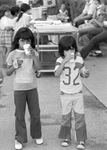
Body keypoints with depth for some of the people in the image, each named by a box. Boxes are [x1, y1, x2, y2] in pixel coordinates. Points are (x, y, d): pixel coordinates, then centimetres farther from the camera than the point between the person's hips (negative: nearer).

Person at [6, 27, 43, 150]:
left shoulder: (33, 52, 1)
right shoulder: (13, 54, -4)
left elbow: (38, 67, -12)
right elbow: (7, 73, 1)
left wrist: (33, 55, -19)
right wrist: (15, 66, -16)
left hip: (32, 87, 2)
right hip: (19, 88, -2)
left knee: (35, 113, 10)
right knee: (20, 115, 4)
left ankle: (37, 135, 29)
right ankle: (19, 139, 16)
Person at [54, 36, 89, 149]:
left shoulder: (79, 59, -3)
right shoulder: (60, 61, -11)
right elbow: (56, 74, -28)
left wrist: (86, 74, -14)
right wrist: (64, 61, -35)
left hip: (78, 93, 2)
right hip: (65, 94, -1)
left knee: (80, 117, 2)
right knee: (66, 117, 11)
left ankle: (81, 140, 13)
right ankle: (66, 138, 28)